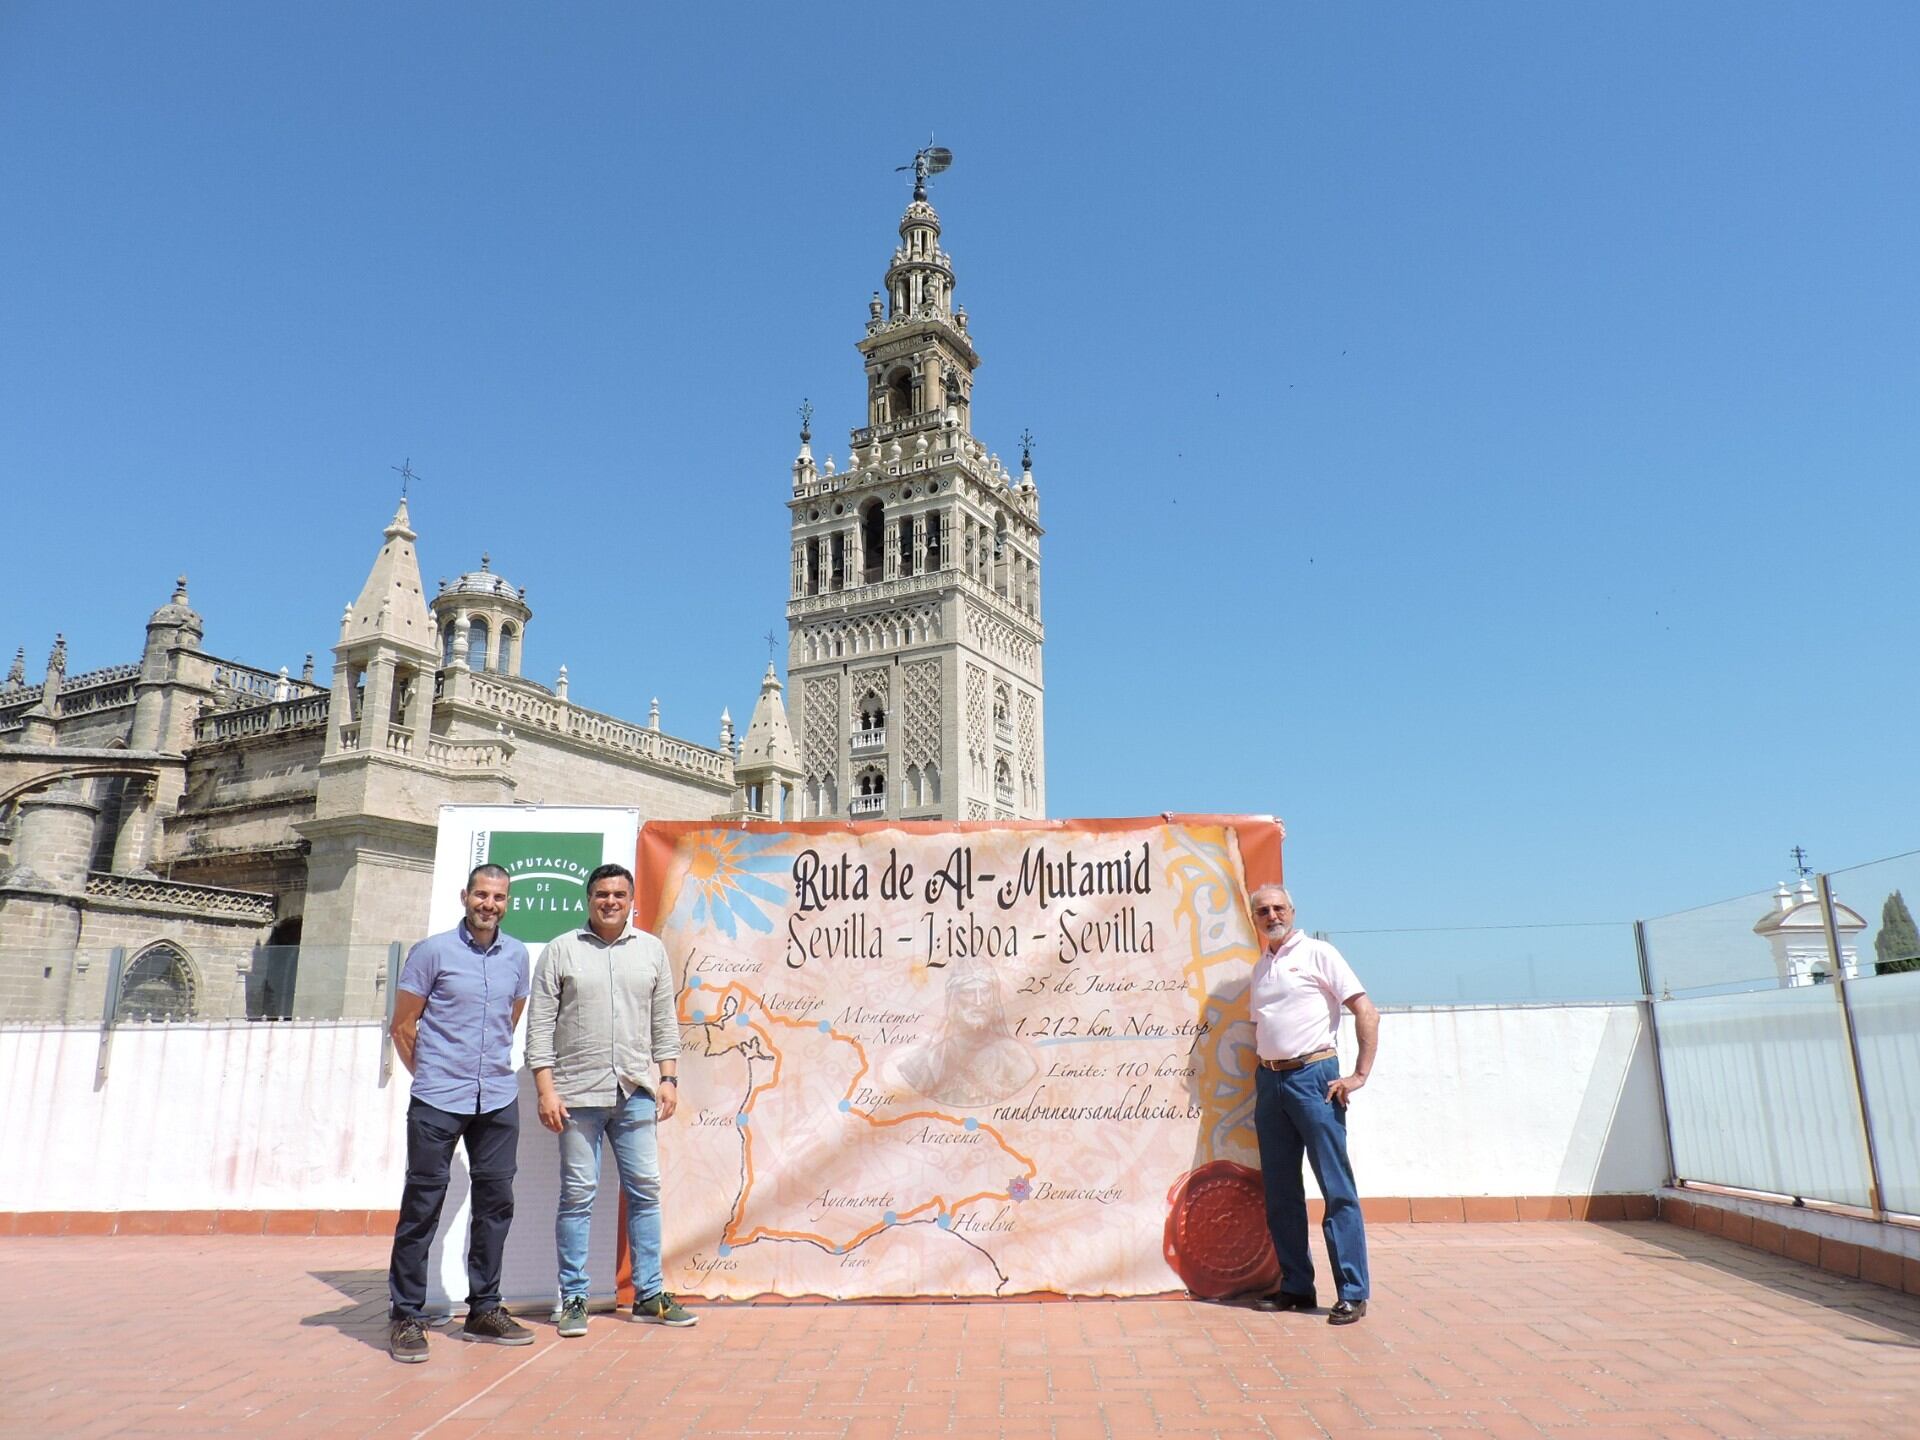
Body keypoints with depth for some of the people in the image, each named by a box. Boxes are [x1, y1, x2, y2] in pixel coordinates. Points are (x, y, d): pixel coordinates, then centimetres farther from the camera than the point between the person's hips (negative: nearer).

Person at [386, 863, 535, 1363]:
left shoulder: (517, 955, 9)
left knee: (496, 1201, 8)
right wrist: (431, 1076, 9)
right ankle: (406, 1317, 12)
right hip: (438, 1101, -4)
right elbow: (403, 1026, 1)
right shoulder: (432, 952, -4)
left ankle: (484, 1312, 20)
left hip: (499, 1100, 5)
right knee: (423, 1205, 1)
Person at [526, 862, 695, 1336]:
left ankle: (649, 1296, 16)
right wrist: (546, 1090, -7)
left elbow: (664, 1021, 13)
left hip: (635, 1092, 3)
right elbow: (540, 1025, 0)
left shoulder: (651, 950, 11)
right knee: (577, 1194, 2)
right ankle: (573, 1300, 14)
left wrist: (669, 1078, 5)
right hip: (578, 1093, -2)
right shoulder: (561, 950, 3)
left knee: (645, 1190, 5)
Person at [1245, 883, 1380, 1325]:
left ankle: (1352, 1293, 2)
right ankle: (1296, 1286, 19)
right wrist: (1261, 1078, 11)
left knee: (1337, 1188, -4)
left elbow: (1366, 1011, -6)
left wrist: (1360, 1074, -11)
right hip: (1269, 1081, 7)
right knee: (1280, 1191, 9)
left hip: (1313, 1076, -6)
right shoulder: (1259, 969, 16)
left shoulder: (1317, 953, -2)